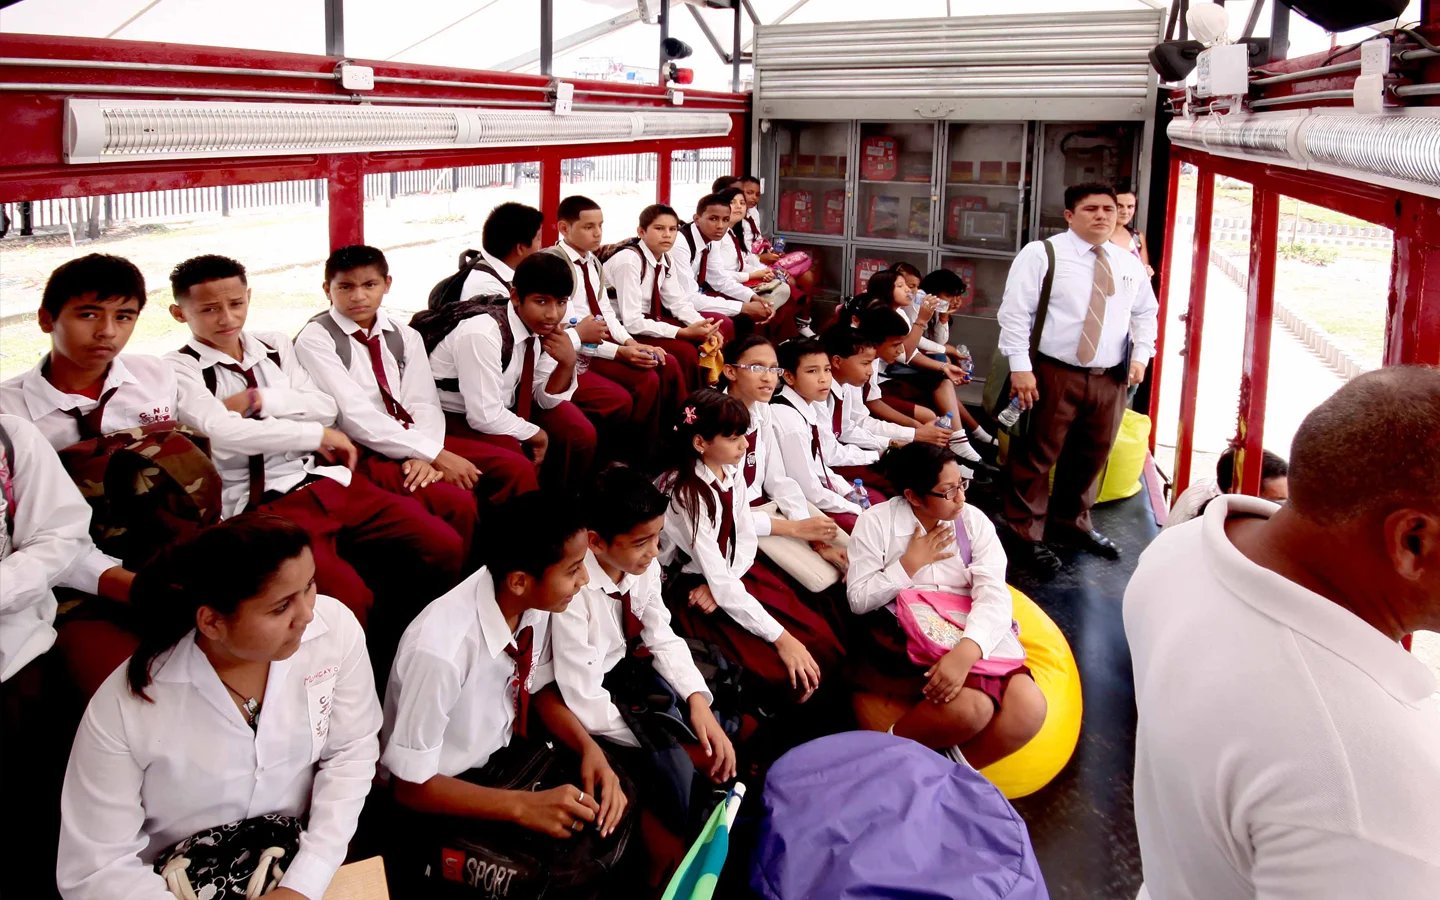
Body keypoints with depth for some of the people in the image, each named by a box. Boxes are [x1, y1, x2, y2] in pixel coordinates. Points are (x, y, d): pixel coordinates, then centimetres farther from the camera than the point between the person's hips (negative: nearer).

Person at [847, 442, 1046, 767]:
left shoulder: (974, 521, 3)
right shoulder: (875, 523, -2)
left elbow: (994, 595, -11)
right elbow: (859, 601, -4)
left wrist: (965, 652, -30)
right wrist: (911, 563, -10)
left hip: (973, 635, 4)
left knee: (1029, 709, -23)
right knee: (970, 707, -31)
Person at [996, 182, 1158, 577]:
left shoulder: (1130, 264, 12)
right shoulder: (1041, 254, -6)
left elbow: (1145, 313, 22)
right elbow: (1015, 312, -10)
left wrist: (1140, 355, 6)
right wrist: (1020, 367, -16)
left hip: (1110, 379, 6)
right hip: (1053, 375, -5)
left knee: (1091, 457, 16)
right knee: (1036, 456, 0)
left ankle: (1072, 523, 35)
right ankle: (1024, 535, 12)